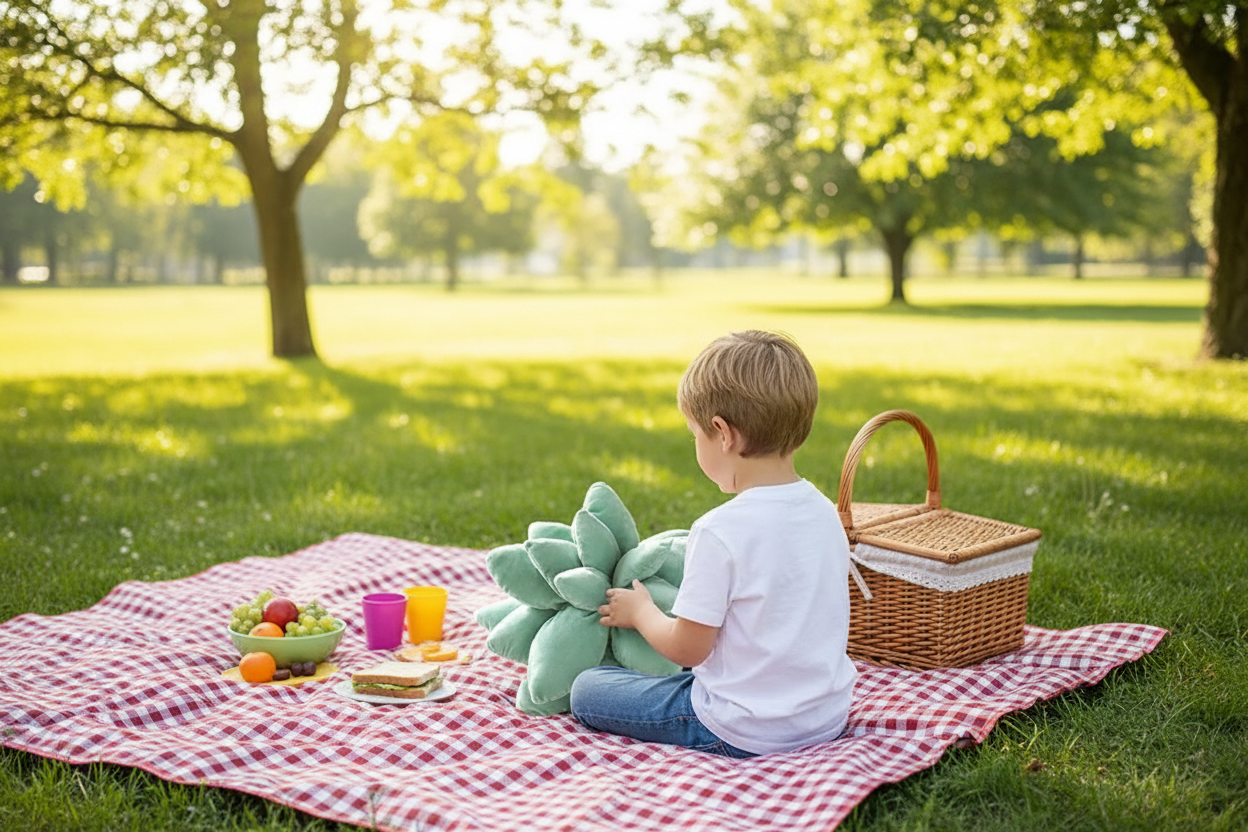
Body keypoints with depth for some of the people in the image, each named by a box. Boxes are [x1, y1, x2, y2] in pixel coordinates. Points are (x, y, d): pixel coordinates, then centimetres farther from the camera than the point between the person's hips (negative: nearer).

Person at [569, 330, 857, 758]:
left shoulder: (720, 531, -25)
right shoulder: (825, 512, -2)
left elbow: (687, 648, -18)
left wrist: (639, 611, 2)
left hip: (744, 733, -7)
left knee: (586, 688, 5)